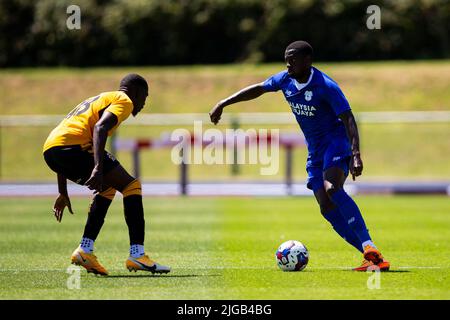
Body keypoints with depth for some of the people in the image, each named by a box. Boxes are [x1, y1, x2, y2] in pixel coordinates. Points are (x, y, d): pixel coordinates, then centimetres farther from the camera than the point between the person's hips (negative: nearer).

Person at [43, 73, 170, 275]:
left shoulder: (98, 100, 36)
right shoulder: (124, 101, 9)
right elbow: (100, 127, -13)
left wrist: (63, 193, 36)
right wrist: (98, 168, -25)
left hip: (49, 151, 9)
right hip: (74, 146, -9)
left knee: (107, 189, 26)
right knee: (131, 186, -2)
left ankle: (85, 250, 16)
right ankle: (137, 255, -10)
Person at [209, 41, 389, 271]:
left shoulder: (326, 86, -20)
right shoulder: (285, 79, 1)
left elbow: (348, 120, -24)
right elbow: (258, 89, 17)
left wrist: (356, 155, -36)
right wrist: (223, 104, 17)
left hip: (336, 142, -7)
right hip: (315, 150, 7)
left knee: (331, 188, -33)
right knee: (327, 208, -8)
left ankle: (370, 249, -37)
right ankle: (372, 257, -11)